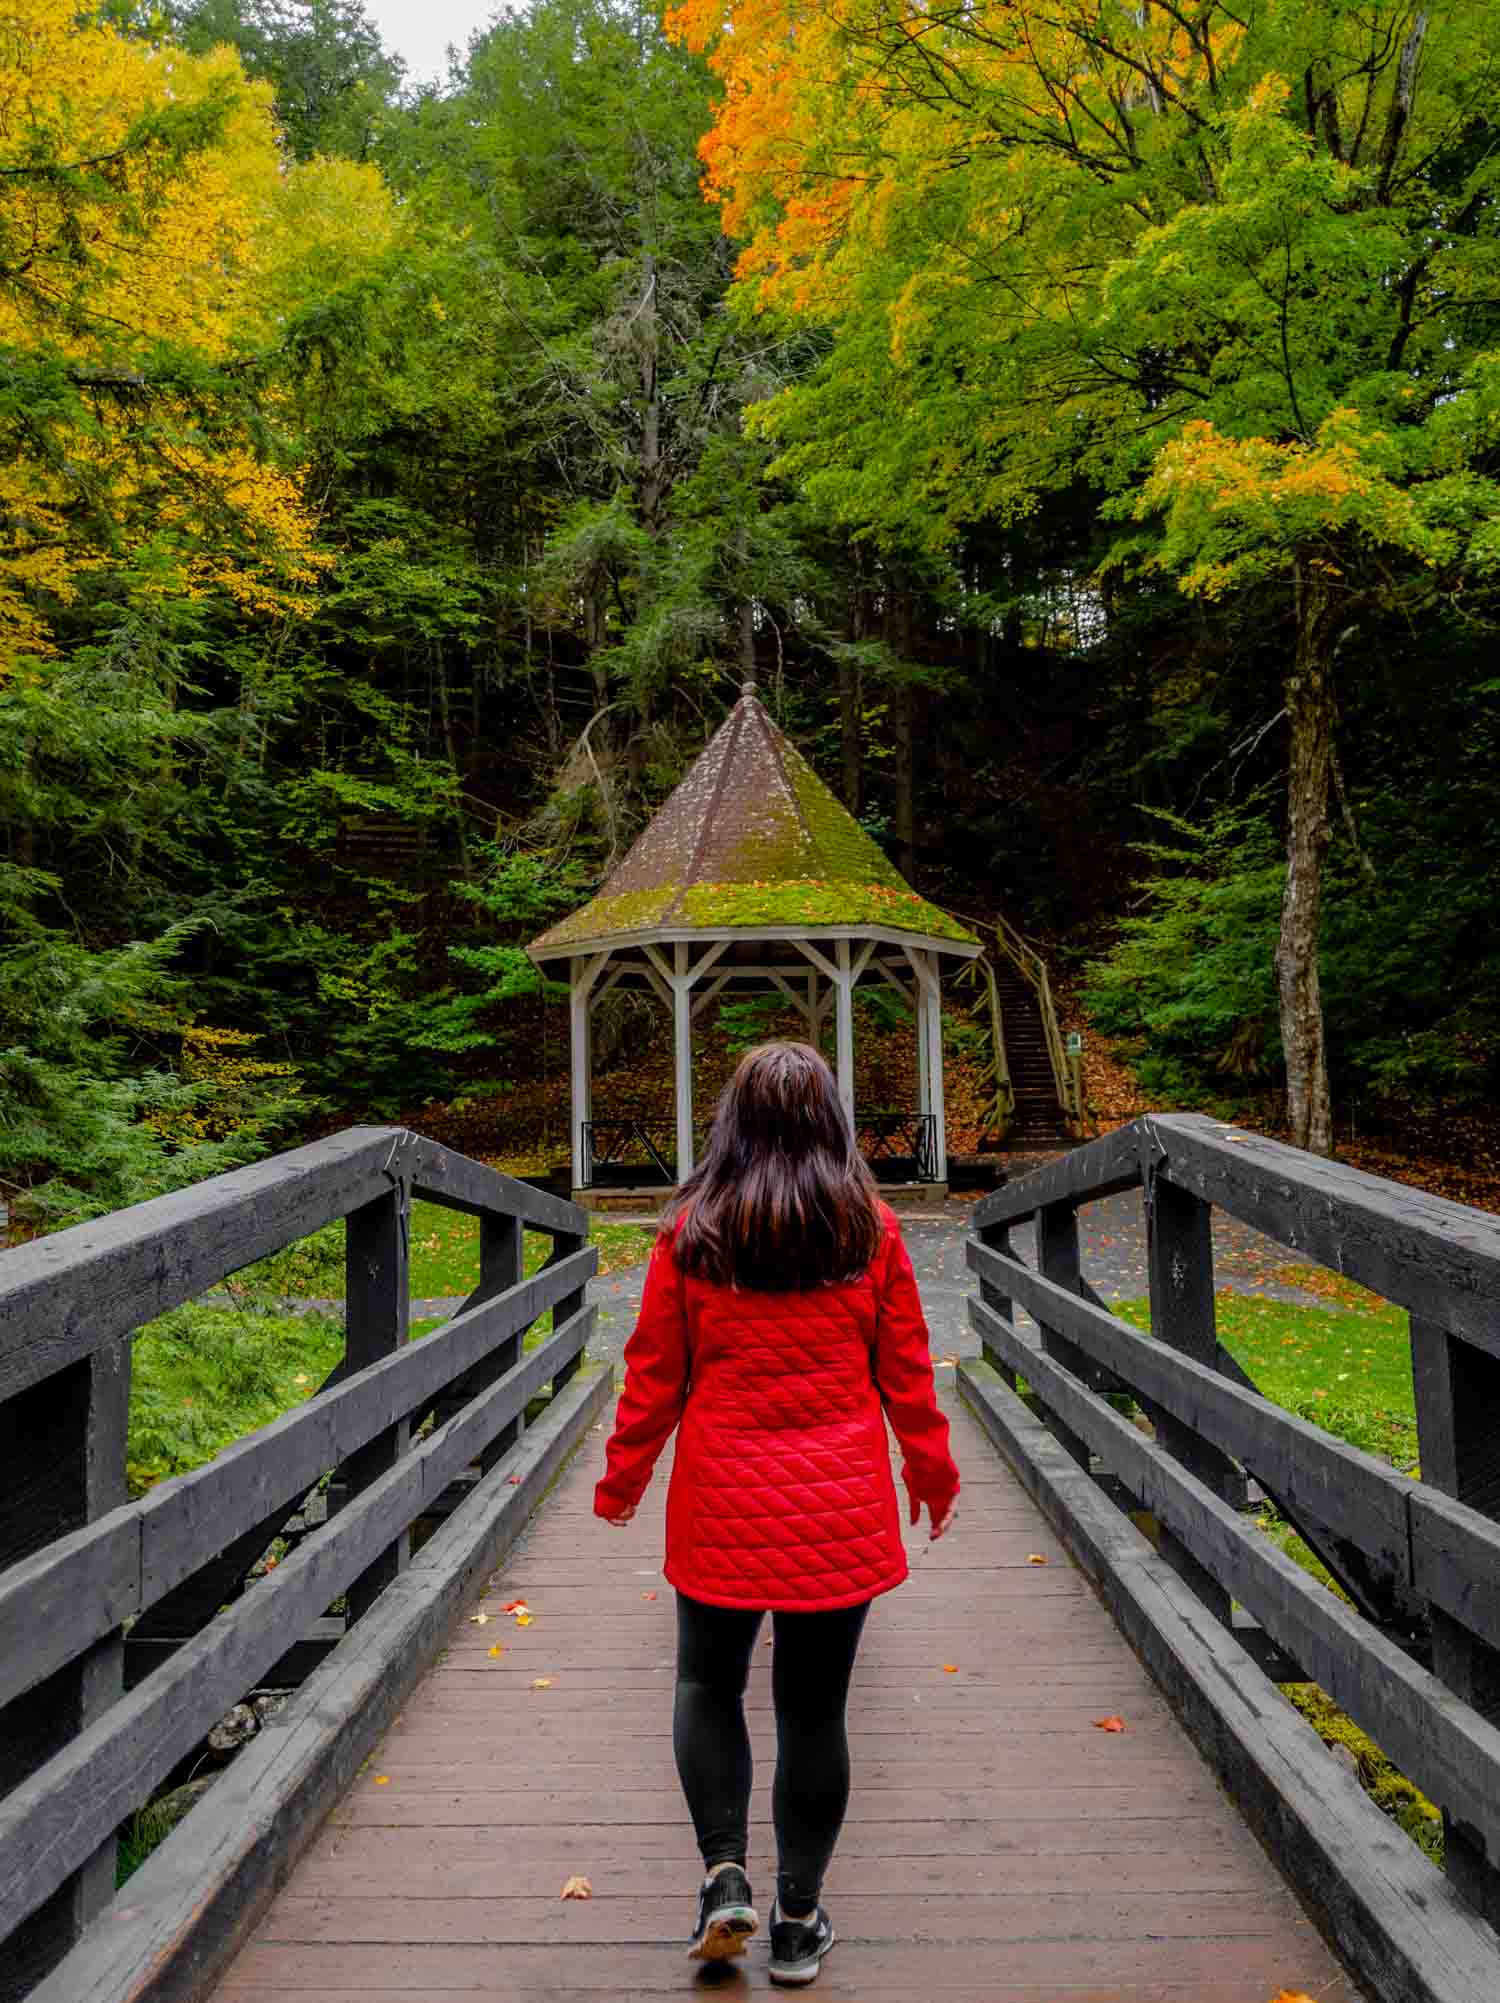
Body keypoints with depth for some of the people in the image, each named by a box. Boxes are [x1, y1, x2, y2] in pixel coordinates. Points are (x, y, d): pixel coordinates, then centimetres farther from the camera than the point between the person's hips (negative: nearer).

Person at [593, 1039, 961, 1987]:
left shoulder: (691, 1229, -7)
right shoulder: (871, 1228, -5)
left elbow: (655, 1373, -1)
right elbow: (907, 1371, 2)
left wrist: (622, 1480, 12)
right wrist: (933, 1473, 16)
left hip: (722, 1500, 0)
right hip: (842, 1507, 1)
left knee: (708, 1683, 22)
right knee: (815, 1708, 13)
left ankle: (726, 1873, 13)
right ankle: (799, 1920, 25)